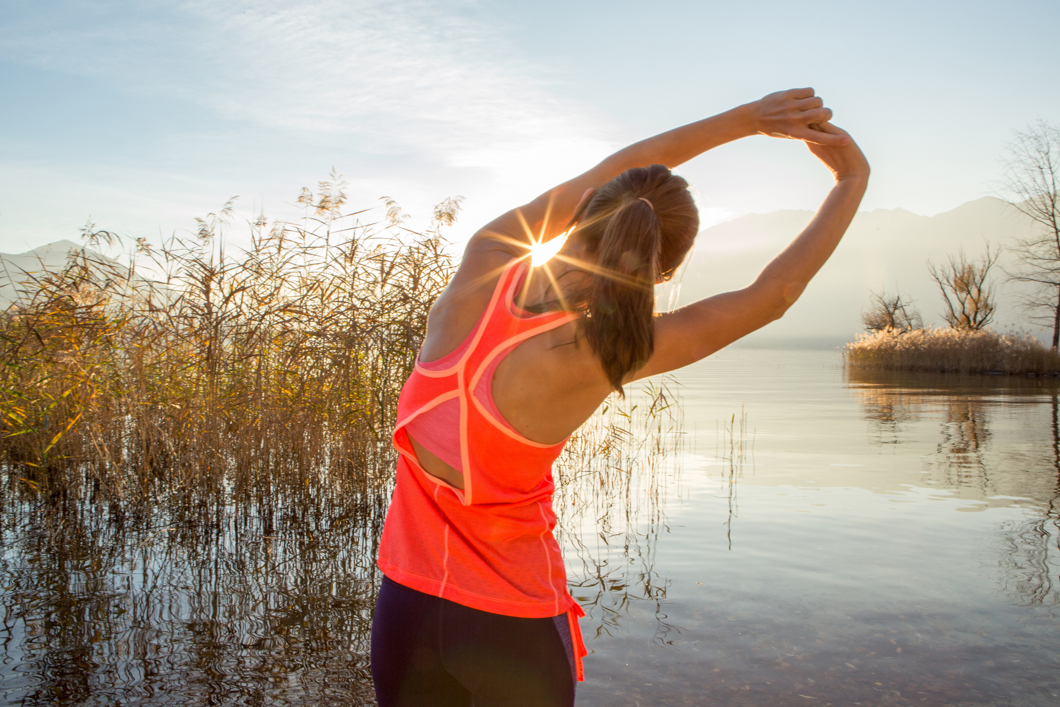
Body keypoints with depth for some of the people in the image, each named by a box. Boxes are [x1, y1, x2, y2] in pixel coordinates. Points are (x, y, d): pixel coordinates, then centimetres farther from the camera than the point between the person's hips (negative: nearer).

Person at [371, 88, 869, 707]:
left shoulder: (486, 256, -12)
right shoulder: (600, 355, -22)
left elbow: (618, 169, 2)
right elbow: (769, 298, -9)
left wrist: (746, 117, 7)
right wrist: (852, 184, 5)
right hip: (512, 623, -3)